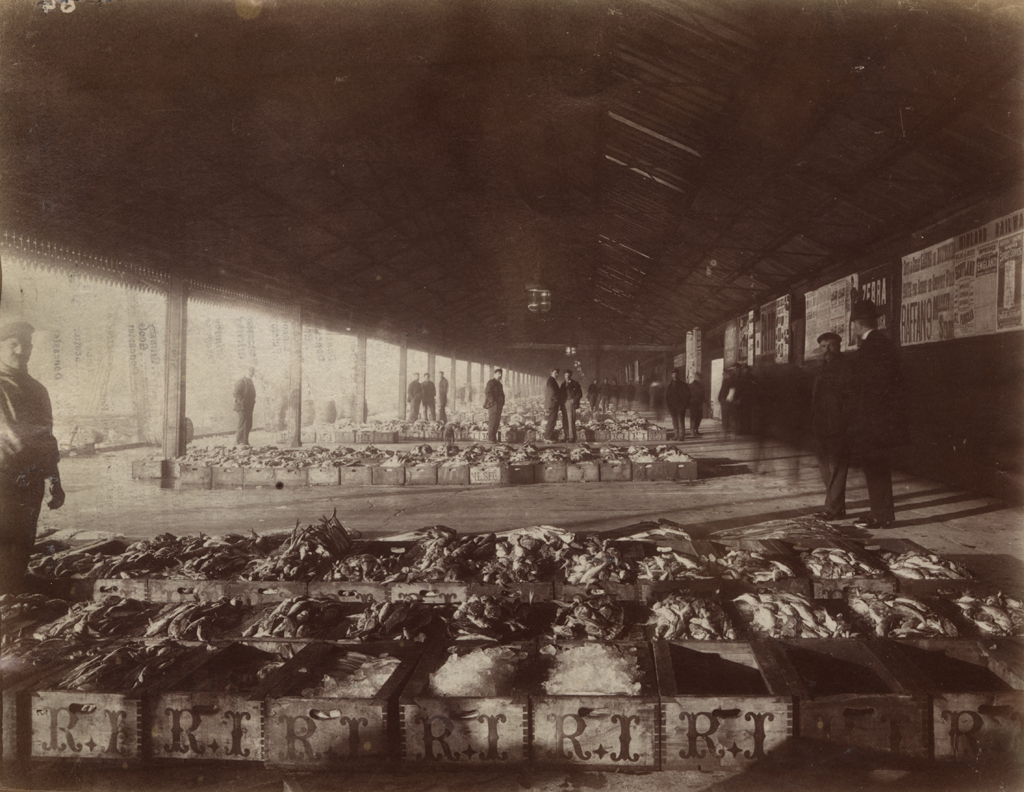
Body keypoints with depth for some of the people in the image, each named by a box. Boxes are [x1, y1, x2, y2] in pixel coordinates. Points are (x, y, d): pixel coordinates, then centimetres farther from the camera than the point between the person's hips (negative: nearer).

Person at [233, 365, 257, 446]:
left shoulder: (250, 382, 19)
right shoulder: (240, 382, -8)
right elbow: (236, 394, -15)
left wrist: (253, 403, 14)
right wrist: (242, 402, -20)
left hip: (249, 407, 9)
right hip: (242, 407, -9)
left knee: (248, 425, 8)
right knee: (243, 424, -10)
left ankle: (245, 442, 14)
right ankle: (238, 441, -5)